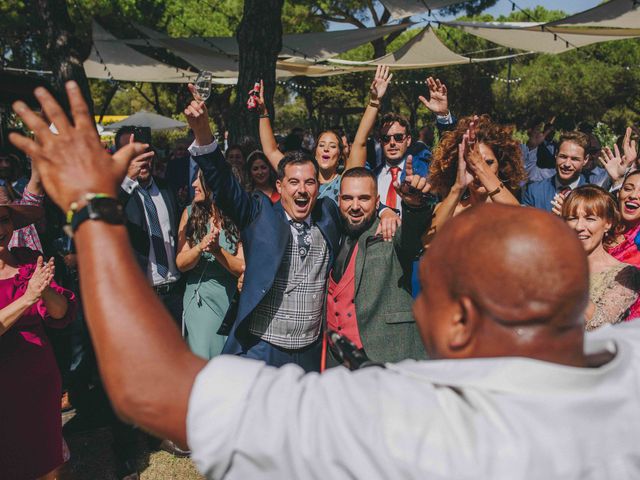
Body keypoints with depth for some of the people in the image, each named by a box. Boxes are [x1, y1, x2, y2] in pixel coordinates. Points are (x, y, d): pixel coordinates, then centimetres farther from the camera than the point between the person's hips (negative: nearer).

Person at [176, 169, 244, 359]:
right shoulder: (190, 213, 1)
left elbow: (243, 268, -9)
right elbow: (180, 263, -2)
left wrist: (217, 250, -23)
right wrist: (200, 247, -20)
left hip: (232, 299, -1)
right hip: (199, 299, 1)